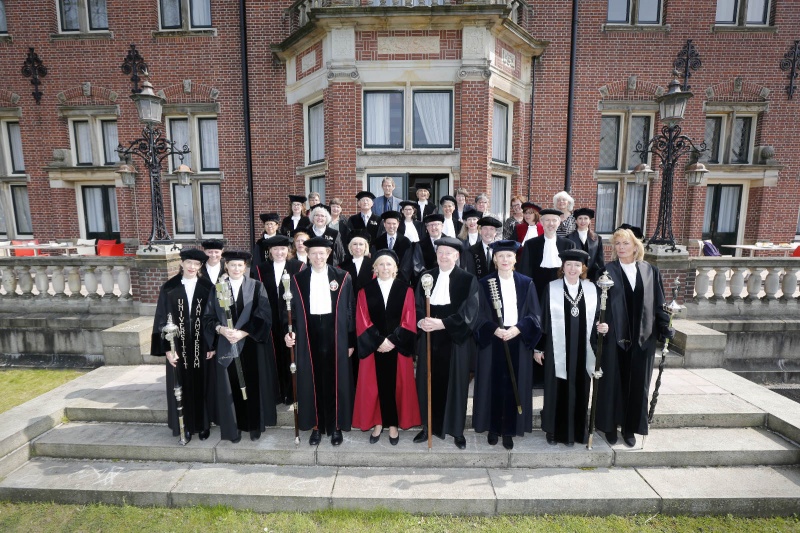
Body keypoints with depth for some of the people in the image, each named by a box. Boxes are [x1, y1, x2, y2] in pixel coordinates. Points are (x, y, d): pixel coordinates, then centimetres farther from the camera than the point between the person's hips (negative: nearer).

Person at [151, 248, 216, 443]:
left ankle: (203, 424, 26)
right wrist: (166, 348, -5)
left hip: (202, 346, 0)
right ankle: (186, 425, 25)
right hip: (178, 346, 0)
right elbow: (162, 319, 0)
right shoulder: (169, 288, -1)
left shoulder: (207, 287, -2)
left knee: (202, 384, 10)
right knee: (182, 386, 9)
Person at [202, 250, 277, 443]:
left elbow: (264, 316, -9)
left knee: (253, 385, 7)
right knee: (231, 386, 8)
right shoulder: (217, 288, 4)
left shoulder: (256, 286, -3)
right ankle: (233, 427, 25)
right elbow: (208, 317, 3)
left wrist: (243, 333, -17)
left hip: (252, 345, -1)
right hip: (226, 346, 2)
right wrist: (221, 329, -16)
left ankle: (255, 425, 24)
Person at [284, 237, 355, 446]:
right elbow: (292, 309, 5)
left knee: (335, 380, 7)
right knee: (312, 380, 9)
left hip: (334, 334, -1)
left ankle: (336, 426, 24)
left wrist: (351, 341, -2)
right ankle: (316, 426, 26)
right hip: (308, 334, 1)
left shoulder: (342, 277, -1)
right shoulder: (297, 279, 4)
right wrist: (288, 331, -11)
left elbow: (349, 310, 0)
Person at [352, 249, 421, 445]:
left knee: (396, 384, 7)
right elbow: (362, 321, -3)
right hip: (373, 347, 0)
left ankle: (393, 424, 23)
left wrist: (392, 341, -13)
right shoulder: (365, 291, 2)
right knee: (377, 384, 7)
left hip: (398, 347, 0)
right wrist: (379, 341, -12)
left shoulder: (406, 290, 0)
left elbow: (409, 320, -4)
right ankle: (378, 422, 24)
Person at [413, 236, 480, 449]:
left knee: (455, 383, 7)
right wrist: (420, 321, -18)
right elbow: (416, 305, 3)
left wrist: (442, 323, -21)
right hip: (429, 338, 3)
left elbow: (468, 311, -11)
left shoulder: (468, 280, -3)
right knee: (428, 382, 8)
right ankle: (428, 426, 25)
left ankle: (457, 430, 23)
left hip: (455, 339, -2)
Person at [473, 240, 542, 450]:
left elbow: (534, 314, 0)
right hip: (492, 342, -1)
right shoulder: (484, 283, -1)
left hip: (518, 341, 1)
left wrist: (517, 329, -16)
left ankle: (509, 430, 22)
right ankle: (493, 427, 24)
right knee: (493, 385, 7)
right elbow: (479, 315, -4)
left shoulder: (526, 283, 3)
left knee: (514, 385, 7)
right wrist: (495, 330, -20)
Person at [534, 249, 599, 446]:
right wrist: (538, 347, -4)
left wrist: (603, 327, -11)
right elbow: (542, 319, -4)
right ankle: (554, 431, 24)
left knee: (579, 391, 12)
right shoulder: (551, 288, -5)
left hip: (582, 351, 3)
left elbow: (597, 317, 11)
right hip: (557, 351, -2)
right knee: (556, 391, 7)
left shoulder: (592, 289, 4)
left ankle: (576, 431, 29)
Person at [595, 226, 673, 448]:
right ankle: (611, 425, 22)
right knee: (613, 381, 6)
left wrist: (665, 326, -1)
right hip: (614, 336, -2)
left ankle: (630, 427, 27)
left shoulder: (650, 271, 6)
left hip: (642, 336, 3)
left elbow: (658, 303, 7)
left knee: (637, 383, 10)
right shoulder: (608, 271, -3)